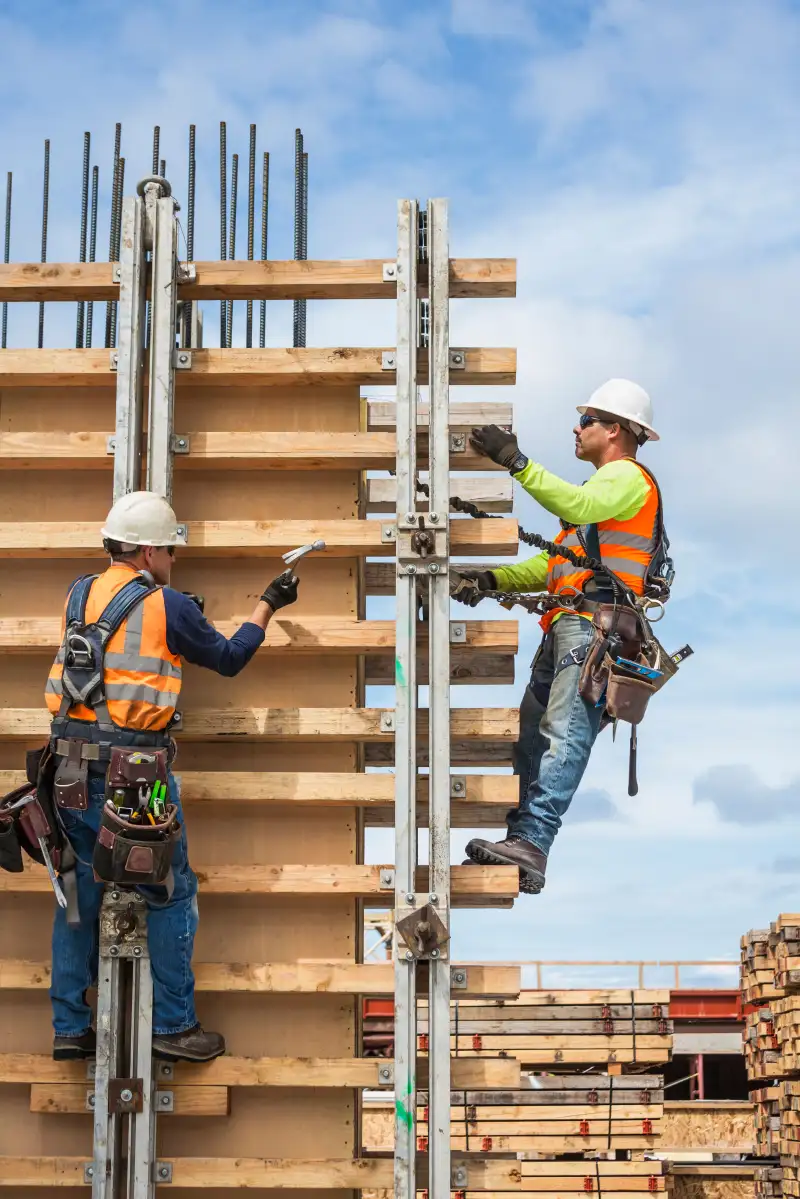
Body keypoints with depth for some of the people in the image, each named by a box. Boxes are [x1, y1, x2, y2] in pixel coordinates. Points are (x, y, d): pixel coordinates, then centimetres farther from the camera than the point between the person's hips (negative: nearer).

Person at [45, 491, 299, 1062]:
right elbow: (228, 659, 6)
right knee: (171, 892, 7)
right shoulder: (169, 607, -7)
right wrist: (269, 605, 18)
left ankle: (70, 1027, 17)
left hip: (71, 764, 6)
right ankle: (173, 1024, 10)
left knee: (79, 891, 13)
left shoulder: (81, 593, 10)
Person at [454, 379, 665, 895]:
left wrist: (518, 462, -26)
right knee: (530, 737, 5)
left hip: (593, 625, -11)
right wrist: (493, 578, 17)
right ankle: (522, 842, 4)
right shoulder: (604, 485, 33)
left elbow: (579, 507, -23)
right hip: (565, 627, 11)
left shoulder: (628, 476, 0)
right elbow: (557, 563, 30)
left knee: (564, 735, -23)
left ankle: (531, 844, -35)